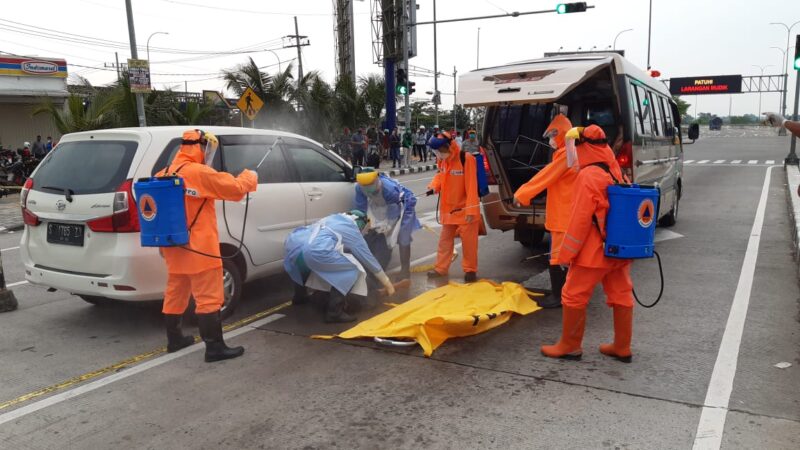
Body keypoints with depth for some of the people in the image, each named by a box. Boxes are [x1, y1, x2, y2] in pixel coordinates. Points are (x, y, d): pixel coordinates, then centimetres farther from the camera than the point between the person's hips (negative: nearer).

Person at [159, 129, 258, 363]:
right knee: (209, 297, -4)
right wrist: (249, 177, 6)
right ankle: (214, 347, -1)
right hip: (198, 248, -9)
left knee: (175, 293, 18)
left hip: (175, 246, 9)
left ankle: (174, 339, 30)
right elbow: (235, 189, -12)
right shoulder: (199, 173, -16)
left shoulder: (166, 174, 8)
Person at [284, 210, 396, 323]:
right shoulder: (352, 231, 18)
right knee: (352, 268, 5)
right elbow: (368, 258, 25)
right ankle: (334, 312, 1)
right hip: (313, 249, -8)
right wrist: (387, 283, 36)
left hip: (293, 241, 8)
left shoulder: (334, 218, 36)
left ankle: (299, 296, 50)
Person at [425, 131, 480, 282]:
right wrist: (434, 186, -6)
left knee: (468, 241, 3)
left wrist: (471, 209, -24)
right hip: (448, 209, 7)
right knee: (445, 239, 14)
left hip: (464, 209, -7)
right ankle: (441, 268, 24)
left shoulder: (466, 159, -21)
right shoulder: (443, 160, 0)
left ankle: (470, 269, 17)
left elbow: (471, 186, -22)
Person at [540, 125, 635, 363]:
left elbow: (579, 220, -19)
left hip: (594, 251, -8)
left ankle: (569, 345, 14)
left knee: (574, 296, 4)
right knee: (621, 296, 13)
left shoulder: (588, 176, -17)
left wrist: (566, 253, -13)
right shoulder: (618, 174, 8)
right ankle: (622, 347, 23)